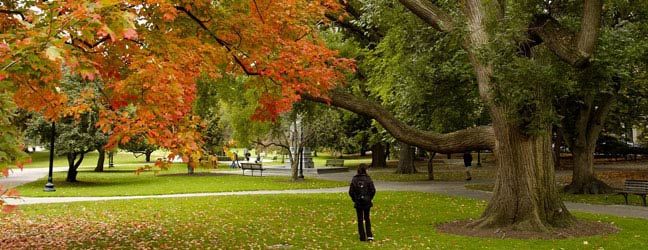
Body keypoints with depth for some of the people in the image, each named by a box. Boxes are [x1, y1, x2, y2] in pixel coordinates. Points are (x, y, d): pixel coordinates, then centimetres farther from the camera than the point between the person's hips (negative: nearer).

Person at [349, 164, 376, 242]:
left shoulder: (354, 179, -7)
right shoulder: (368, 179, -10)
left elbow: (351, 192, -7)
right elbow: (373, 190, -9)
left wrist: (354, 199, 7)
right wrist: (370, 198, 7)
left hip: (358, 203, 0)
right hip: (367, 202, 0)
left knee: (360, 220, 10)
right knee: (367, 218, 17)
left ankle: (362, 237, 11)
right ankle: (369, 235, 8)